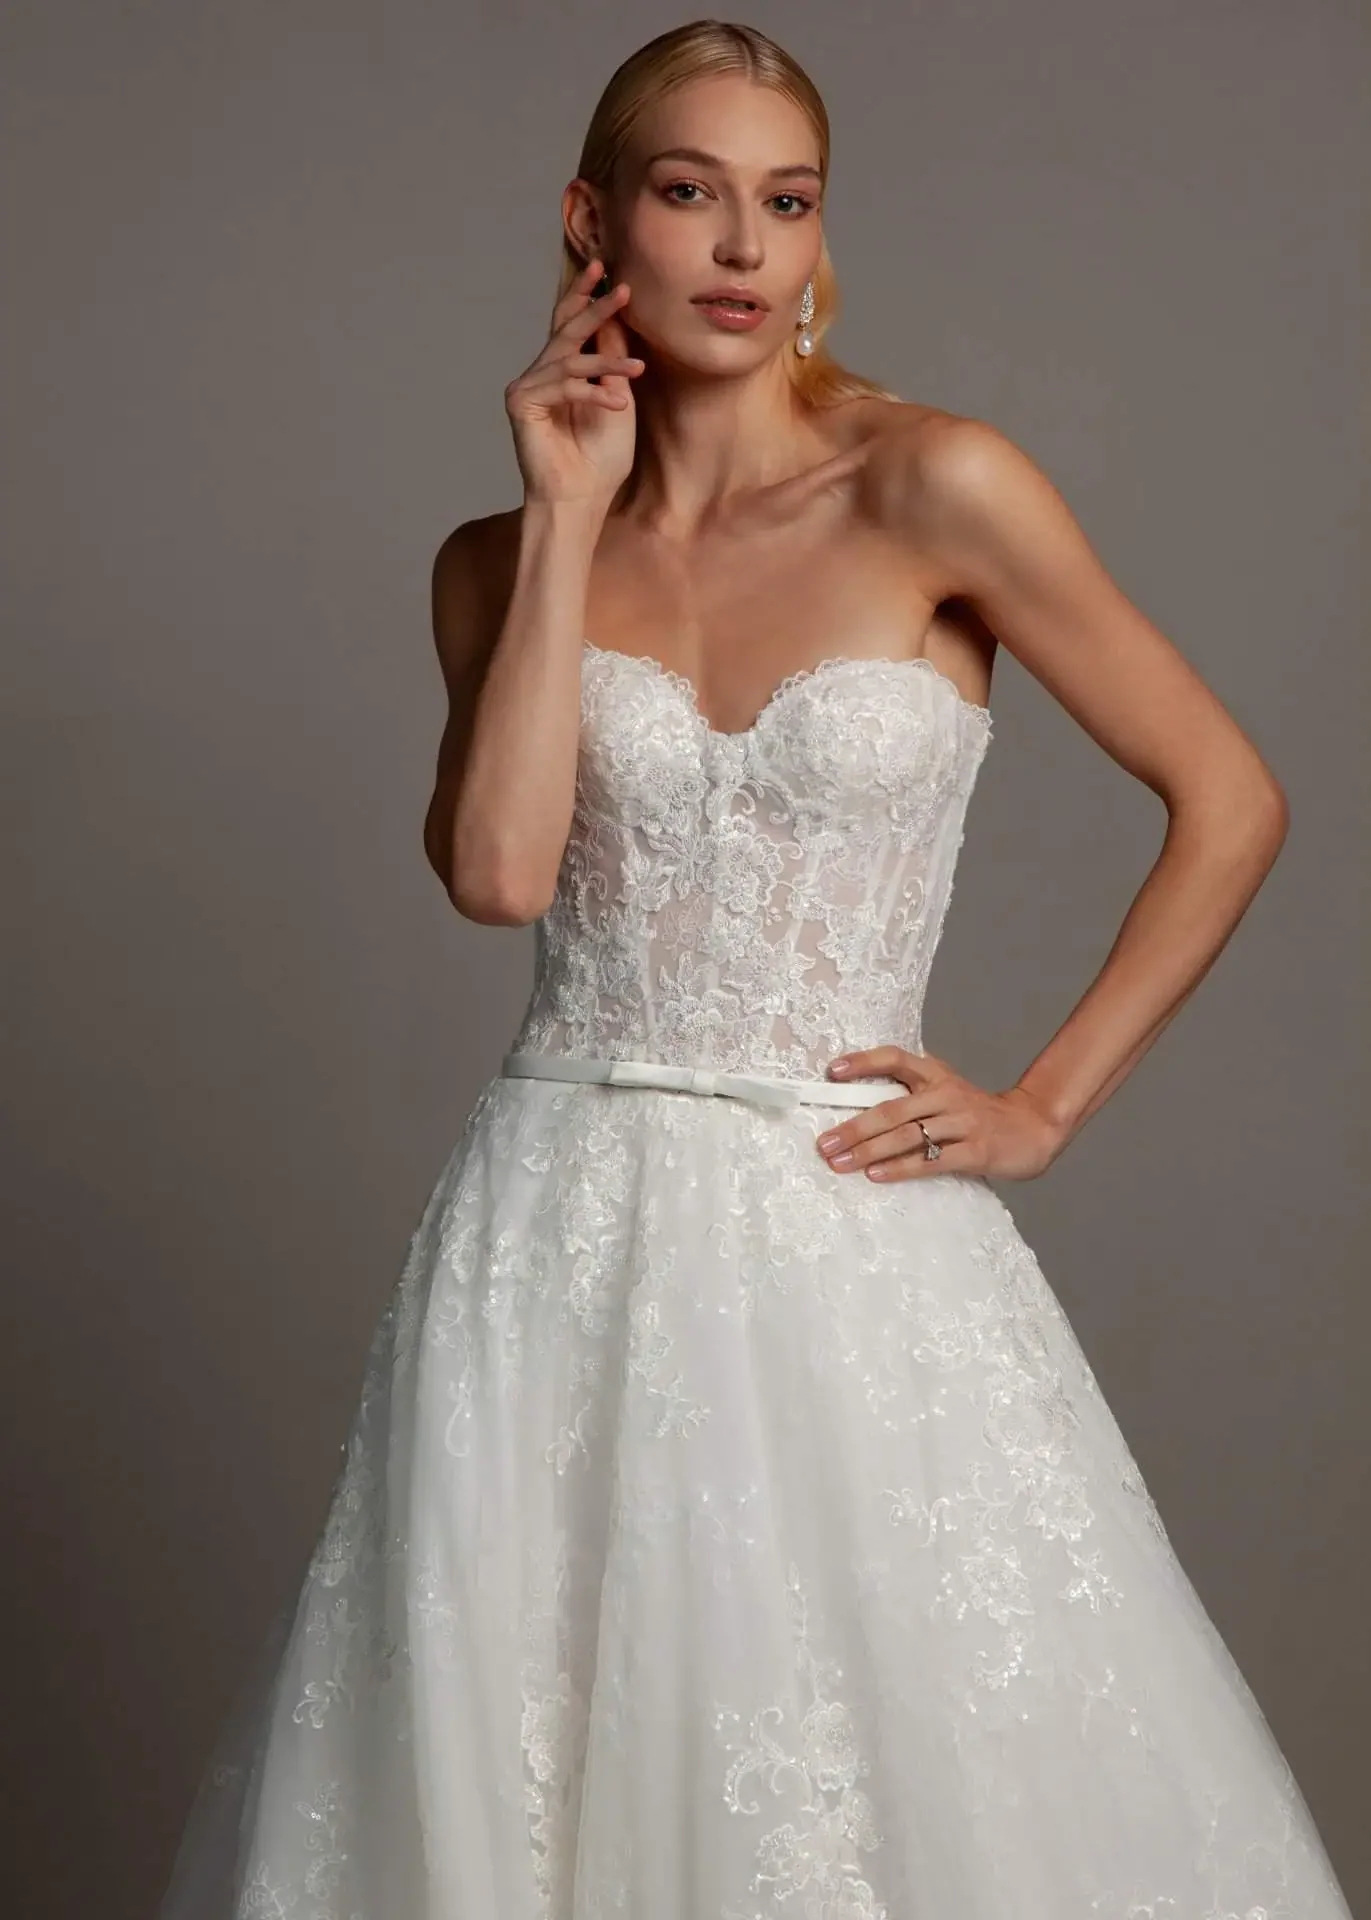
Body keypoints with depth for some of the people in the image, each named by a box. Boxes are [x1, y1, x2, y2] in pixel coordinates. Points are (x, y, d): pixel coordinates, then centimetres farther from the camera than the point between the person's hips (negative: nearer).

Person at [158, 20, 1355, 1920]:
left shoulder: (934, 489, -3)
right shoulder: (502, 560, 6)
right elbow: (497, 866, -12)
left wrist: (1044, 1106, -2)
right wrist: (572, 518, -6)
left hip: (851, 1245, -2)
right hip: (562, 1238, 2)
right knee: (515, 1756, 7)